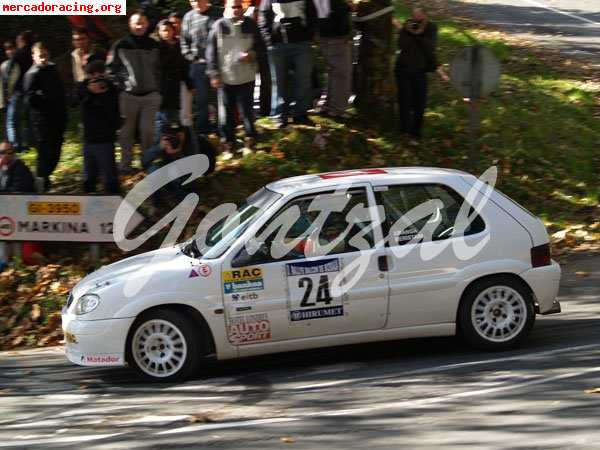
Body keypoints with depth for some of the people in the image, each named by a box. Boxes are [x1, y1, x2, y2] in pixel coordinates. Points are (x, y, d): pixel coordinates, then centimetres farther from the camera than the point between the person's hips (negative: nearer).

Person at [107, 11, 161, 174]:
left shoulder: (153, 45, 9)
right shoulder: (121, 45, 0)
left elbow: (159, 69, 14)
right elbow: (112, 69, 1)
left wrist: (158, 89, 7)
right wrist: (120, 86, -6)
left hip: (150, 95, 2)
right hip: (128, 95, -2)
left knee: (148, 131, -1)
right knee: (127, 131, 5)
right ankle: (126, 163, 14)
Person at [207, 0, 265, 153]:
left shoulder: (250, 24, 2)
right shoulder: (219, 26, -3)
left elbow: (260, 46, 10)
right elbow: (211, 52, 0)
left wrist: (252, 54, -12)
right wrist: (214, 74, -4)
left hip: (247, 76, 1)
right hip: (226, 77, -1)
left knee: (247, 110, 6)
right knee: (227, 112, 4)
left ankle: (250, 139, 20)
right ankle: (228, 143, 14)